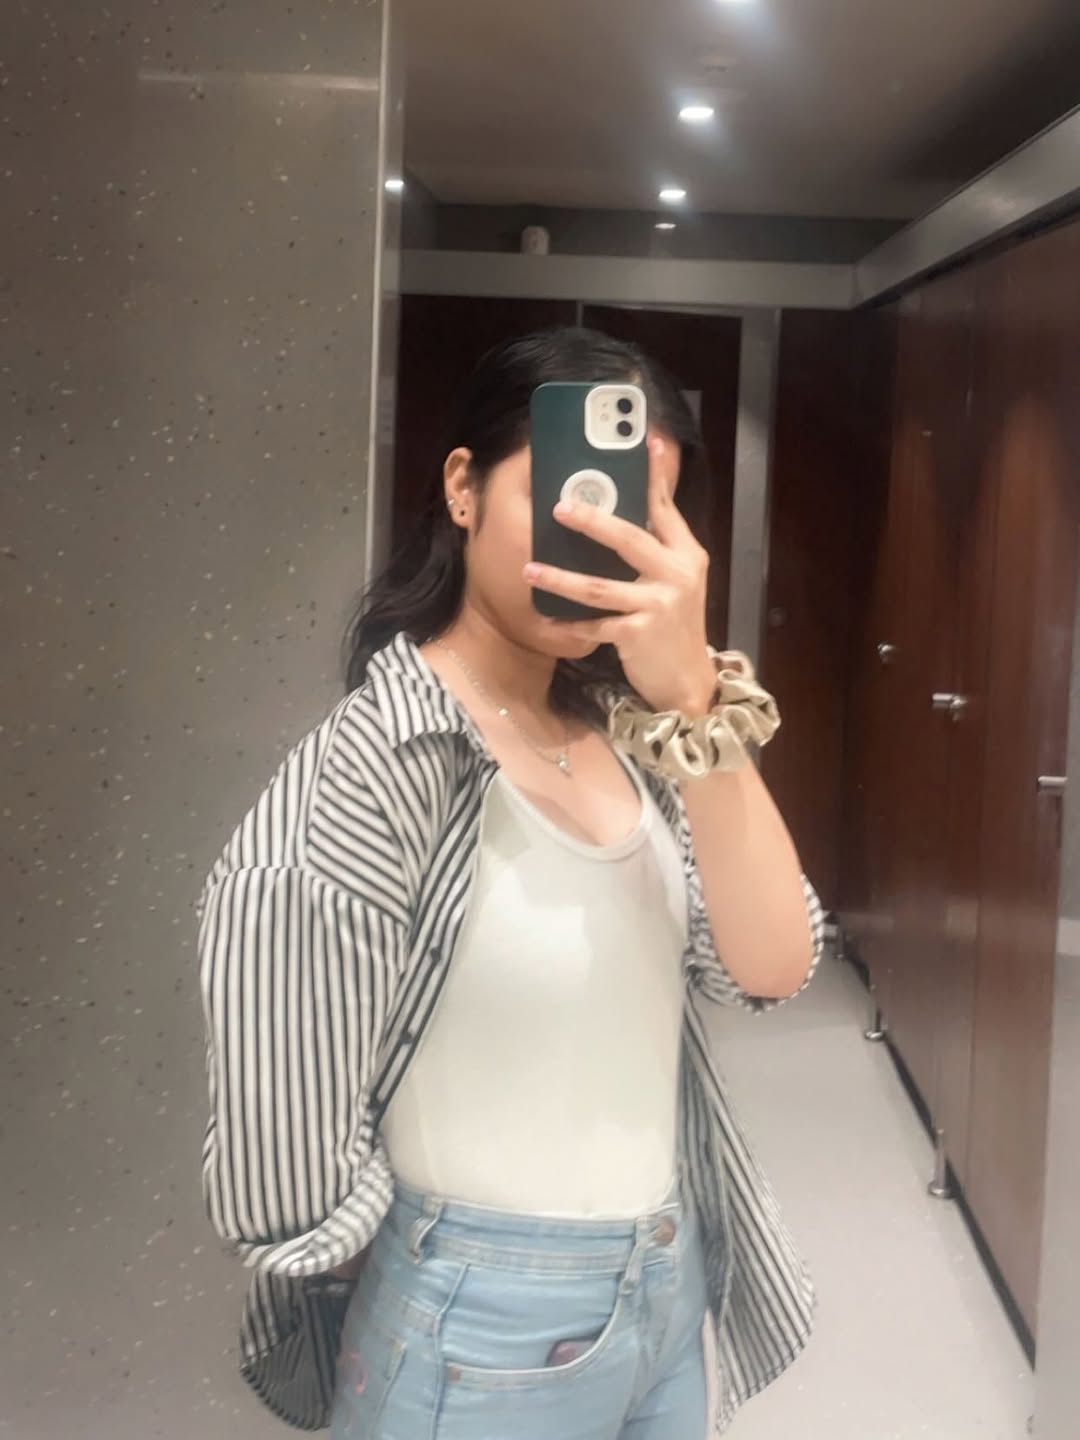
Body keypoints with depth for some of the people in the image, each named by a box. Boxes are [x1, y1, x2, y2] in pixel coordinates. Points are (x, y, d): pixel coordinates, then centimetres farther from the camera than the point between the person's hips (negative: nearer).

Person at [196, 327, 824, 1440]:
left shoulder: (622, 724, -2)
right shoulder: (367, 769, -23)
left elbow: (770, 967, -13)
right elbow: (292, 1178, -20)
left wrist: (696, 696, -25)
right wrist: (466, 1249, -3)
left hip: (672, 1292, 7)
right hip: (490, 1341, -6)